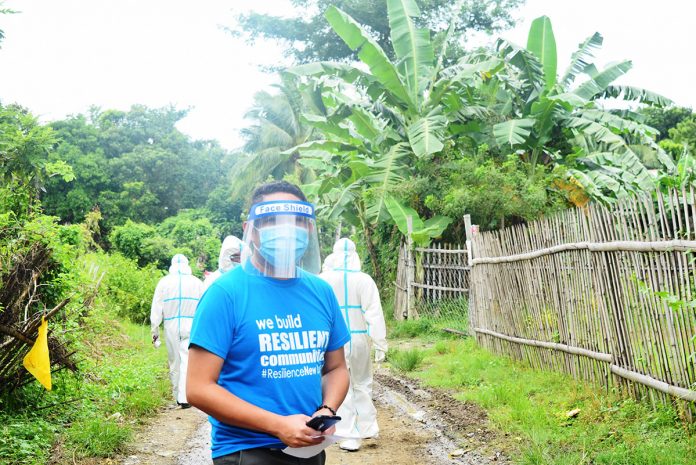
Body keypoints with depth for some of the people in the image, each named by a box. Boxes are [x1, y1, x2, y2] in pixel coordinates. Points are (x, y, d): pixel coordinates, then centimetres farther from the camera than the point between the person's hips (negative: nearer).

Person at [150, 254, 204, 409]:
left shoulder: (164, 282, 4)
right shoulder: (197, 282, 4)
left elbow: (156, 310, 3)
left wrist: (155, 332, 8)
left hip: (171, 327, 1)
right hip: (191, 326, -1)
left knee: (175, 362, 10)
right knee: (187, 361, -3)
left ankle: (178, 397, 17)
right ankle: (184, 397, -12)